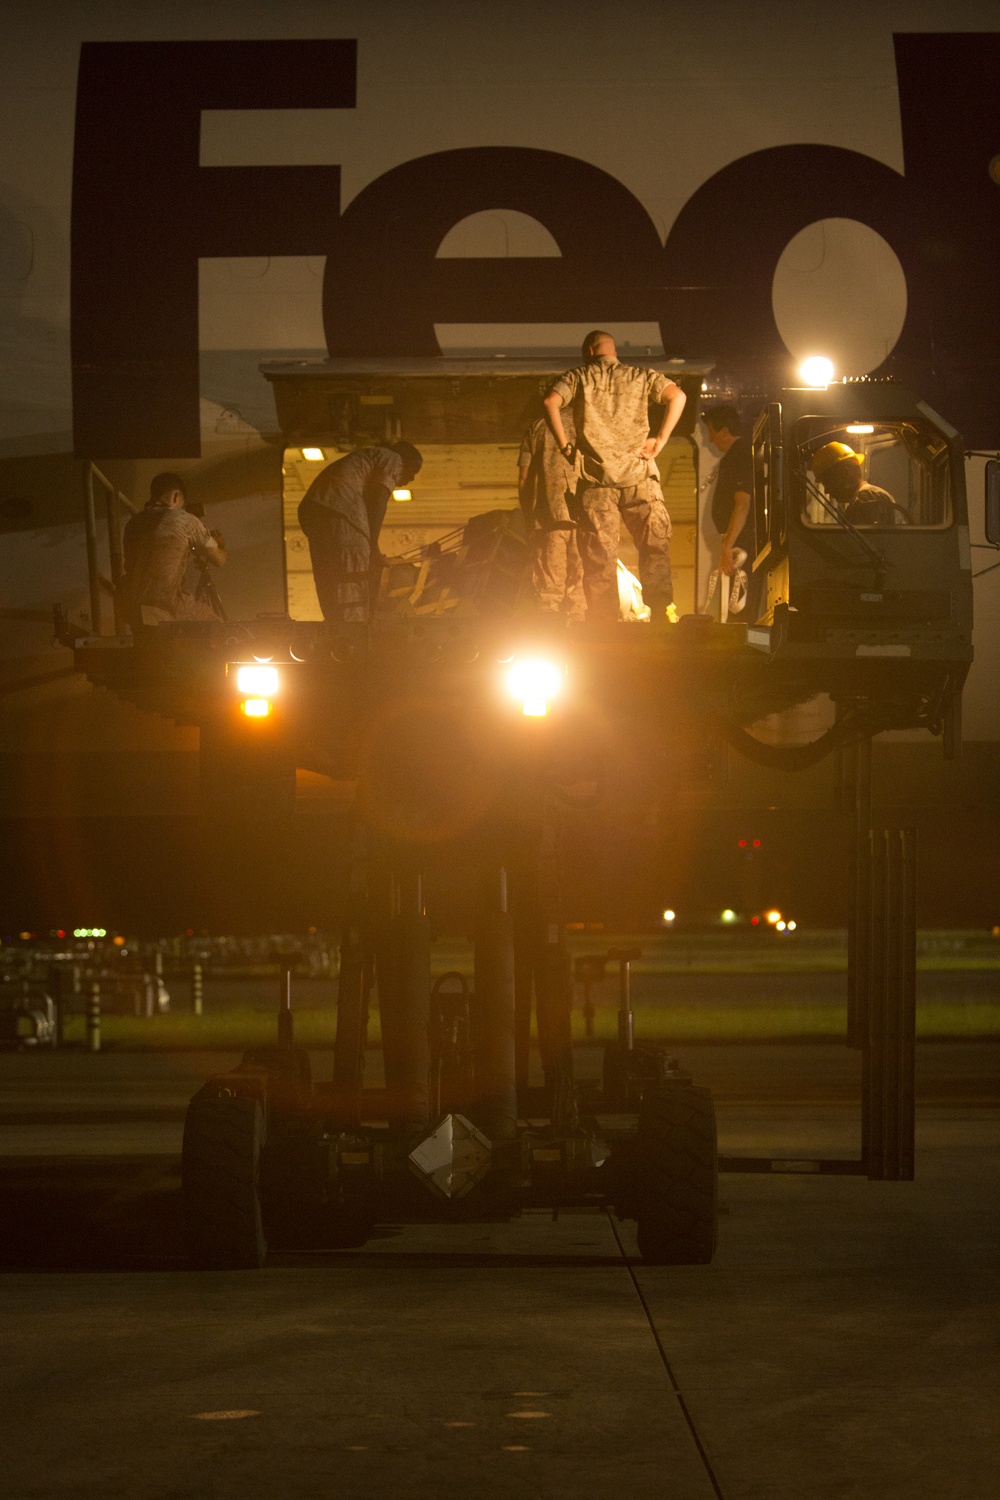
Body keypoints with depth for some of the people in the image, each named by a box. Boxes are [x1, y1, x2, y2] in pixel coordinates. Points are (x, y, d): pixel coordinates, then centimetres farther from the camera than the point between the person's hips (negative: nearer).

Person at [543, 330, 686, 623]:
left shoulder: (578, 377, 10)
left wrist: (565, 445, -2)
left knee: (599, 556, 1)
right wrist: (660, 440, -2)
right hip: (638, 476, 0)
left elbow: (551, 402, -7)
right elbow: (676, 396, -3)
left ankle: (604, 623, -1)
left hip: (596, 477, 0)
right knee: (654, 546, 6)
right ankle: (661, 612, -4)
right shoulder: (641, 376, 12)